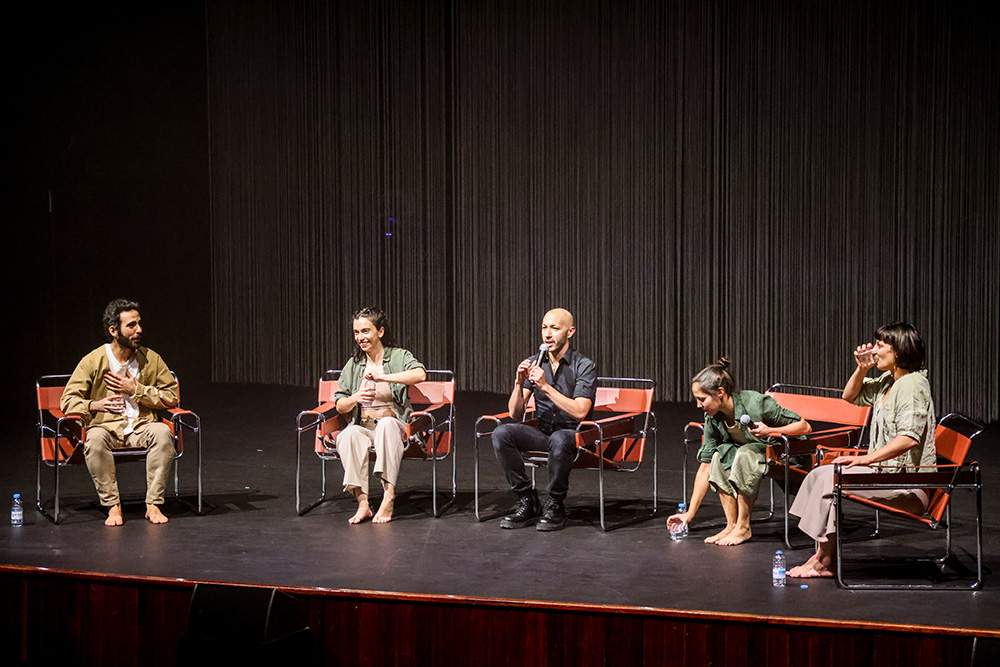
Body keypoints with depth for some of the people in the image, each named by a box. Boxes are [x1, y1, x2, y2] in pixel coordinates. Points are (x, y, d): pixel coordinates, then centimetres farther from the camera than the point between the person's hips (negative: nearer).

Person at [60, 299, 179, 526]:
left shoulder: (151, 359, 5)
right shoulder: (93, 361, -2)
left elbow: (171, 397, 4)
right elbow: (68, 401, -2)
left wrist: (135, 390, -9)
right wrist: (95, 405, -23)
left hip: (141, 426, 1)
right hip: (106, 426, -1)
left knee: (163, 432, -33)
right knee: (95, 438, -37)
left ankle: (153, 505, -26)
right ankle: (112, 506, -26)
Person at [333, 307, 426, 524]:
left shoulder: (398, 356, 3)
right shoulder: (353, 364, 14)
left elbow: (420, 375, -20)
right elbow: (340, 406, 11)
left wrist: (383, 377, -28)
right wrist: (355, 399, -13)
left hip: (393, 427, -3)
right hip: (362, 427, 3)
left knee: (387, 423, -38)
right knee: (349, 434, -32)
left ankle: (388, 498, -42)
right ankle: (362, 502, -37)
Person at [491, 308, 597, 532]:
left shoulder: (585, 367, -8)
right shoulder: (533, 364, 5)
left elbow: (579, 412, -23)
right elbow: (515, 414, 2)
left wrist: (545, 386, -26)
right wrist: (519, 383, -16)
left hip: (573, 434, -5)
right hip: (543, 432, 5)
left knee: (558, 440, -39)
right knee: (501, 433, -22)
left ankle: (555, 506, -18)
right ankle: (527, 501, -12)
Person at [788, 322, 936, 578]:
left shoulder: (912, 384, -16)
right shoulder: (887, 381, 14)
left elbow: (909, 439, -27)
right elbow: (850, 397, 28)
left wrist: (866, 459, -27)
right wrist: (862, 369, 10)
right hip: (887, 471, 10)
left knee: (830, 480, -21)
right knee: (819, 474, 0)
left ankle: (824, 561, -11)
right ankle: (822, 554, -5)